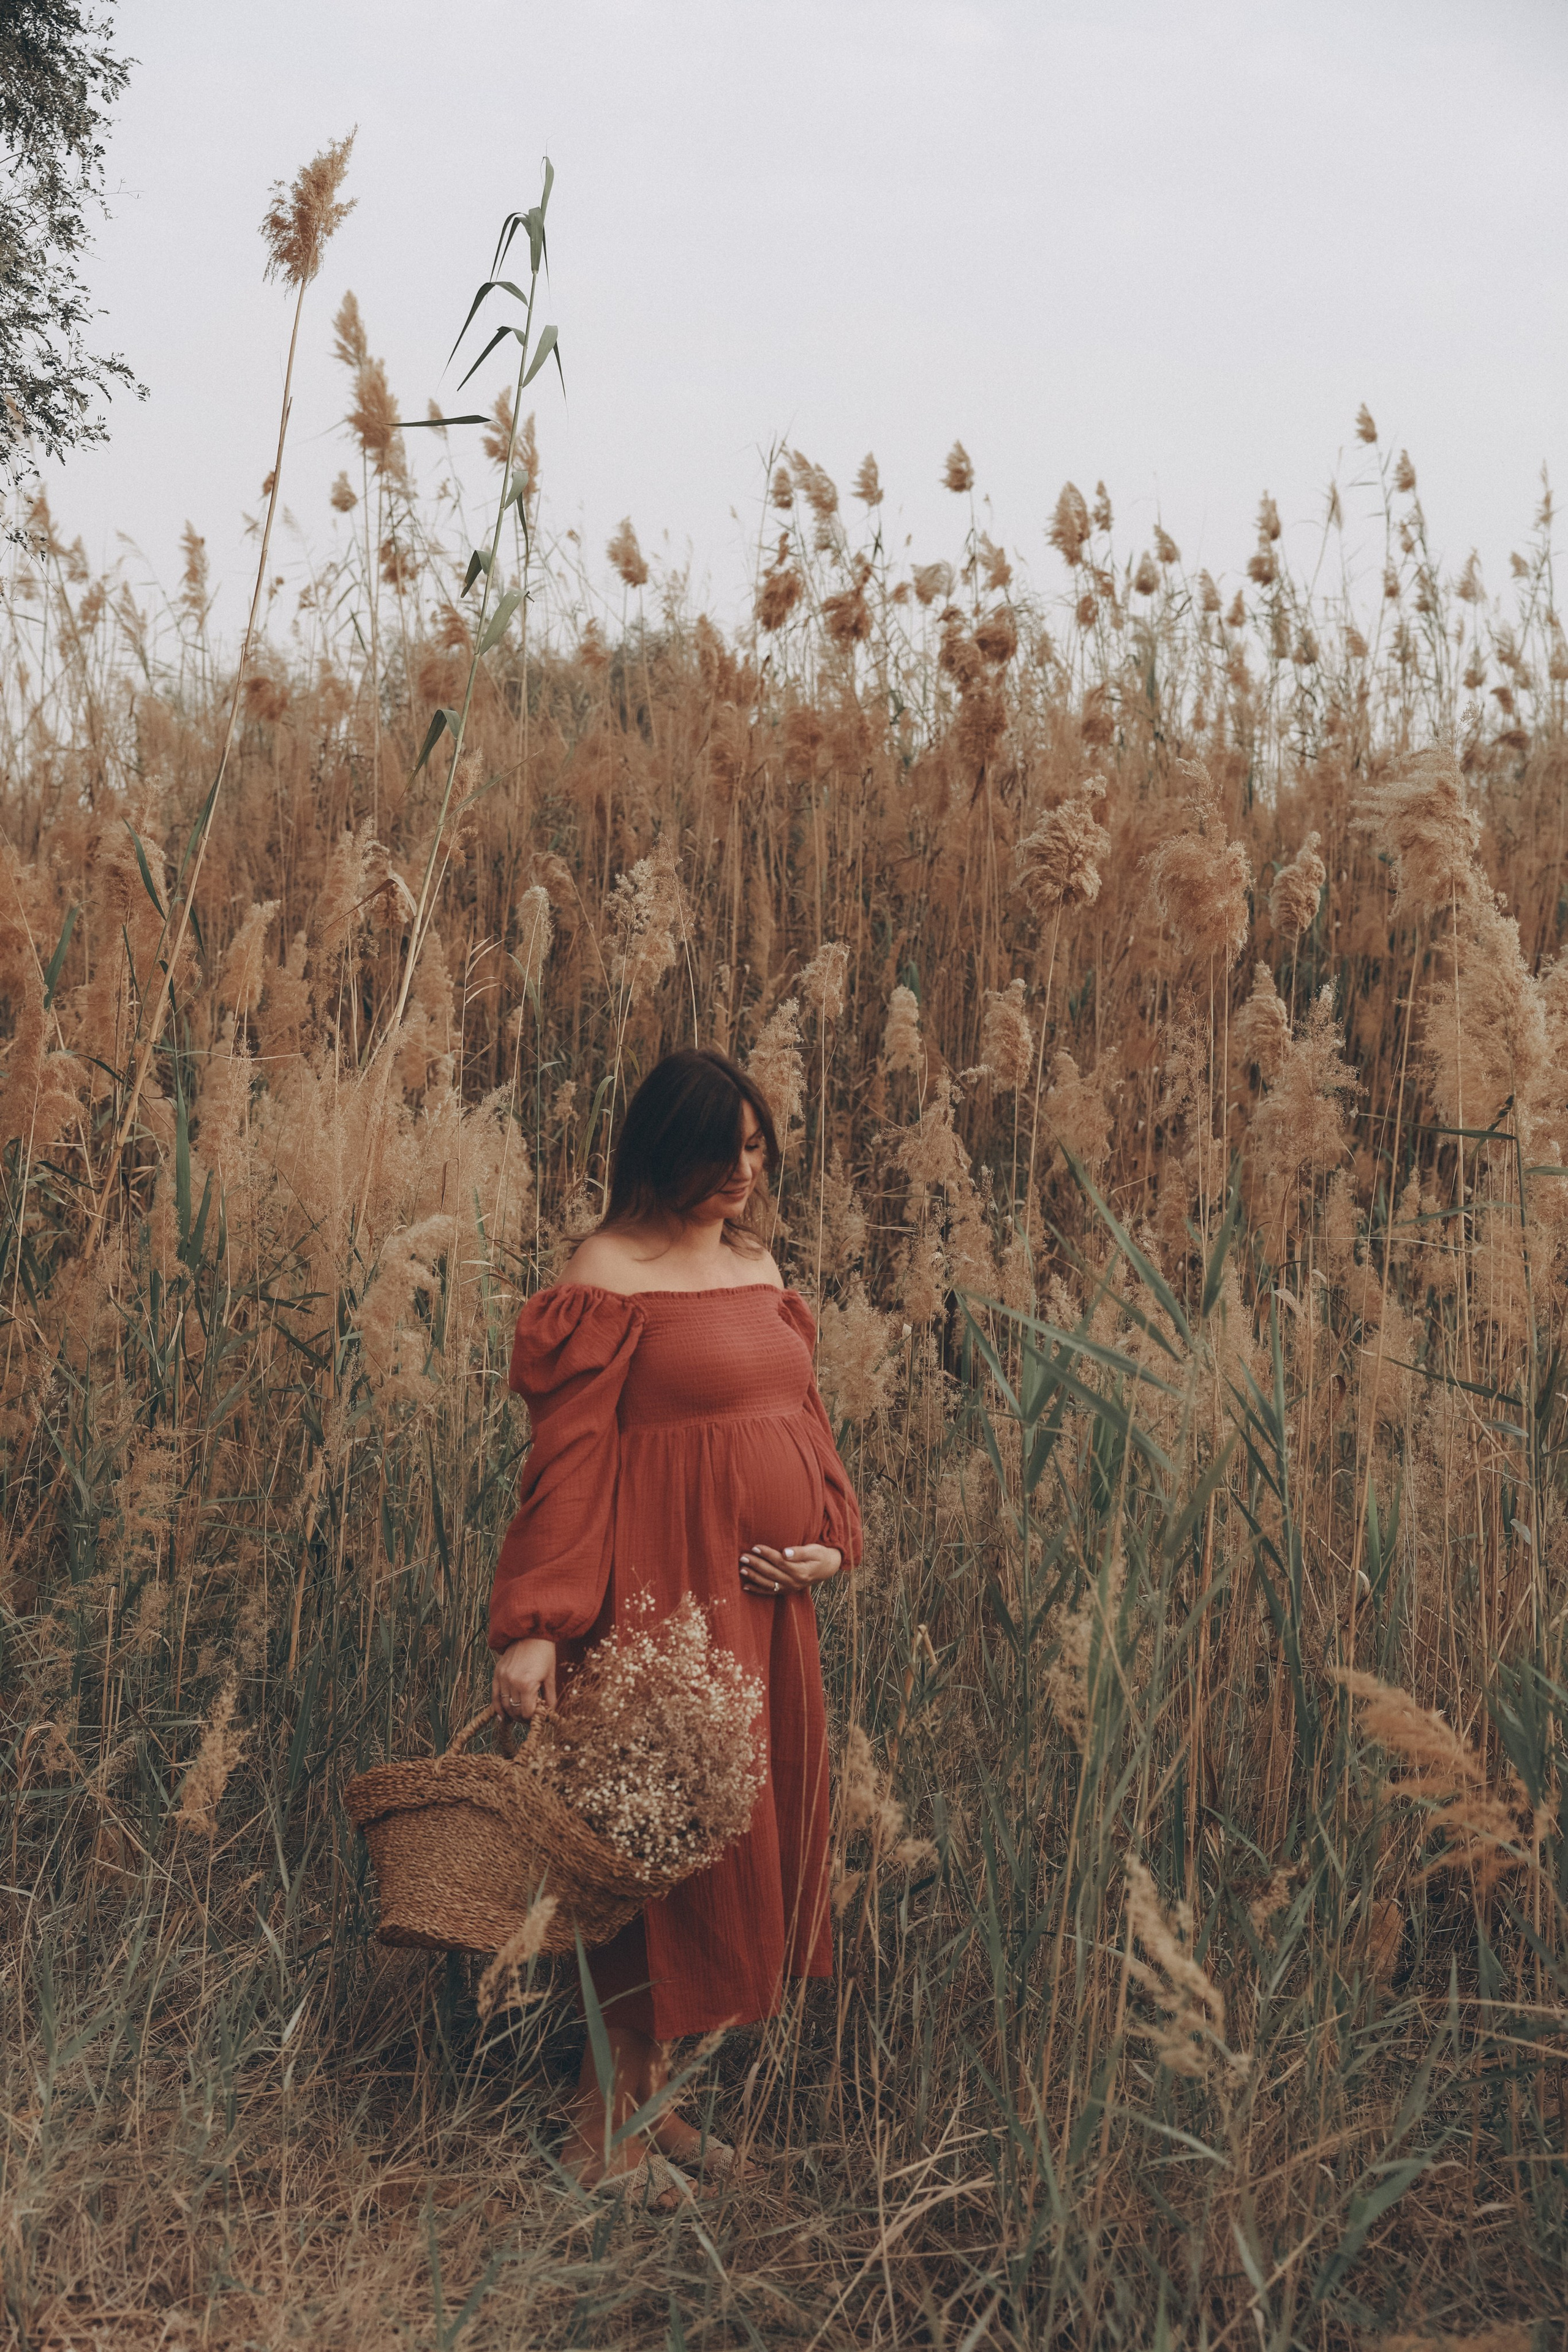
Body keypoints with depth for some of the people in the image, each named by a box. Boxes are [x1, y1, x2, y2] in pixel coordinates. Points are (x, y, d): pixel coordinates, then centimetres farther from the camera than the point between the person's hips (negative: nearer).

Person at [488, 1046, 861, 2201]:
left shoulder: (758, 1263, 12)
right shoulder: (609, 1278, -11)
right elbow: (567, 1459, -16)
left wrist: (834, 1535, 0)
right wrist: (534, 1625, -22)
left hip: (767, 1600, 8)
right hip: (665, 1591, -8)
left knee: (753, 1835, 13)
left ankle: (652, 2091, 27)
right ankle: (605, 2126, 13)